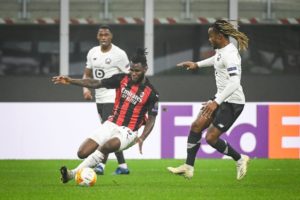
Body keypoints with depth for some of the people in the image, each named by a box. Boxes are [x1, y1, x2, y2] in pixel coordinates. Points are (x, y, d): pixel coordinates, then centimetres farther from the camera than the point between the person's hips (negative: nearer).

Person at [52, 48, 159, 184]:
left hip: (128, 131, -4)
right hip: (111, 125, 4)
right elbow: (95, 83, -2)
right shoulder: (122, 79, -1)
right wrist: (70, 81, -13)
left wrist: (141, 138, -20)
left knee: (106, 147, -34)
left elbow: (151, 119, -4)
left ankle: (73, 173, -29)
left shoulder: (151, 93, -8)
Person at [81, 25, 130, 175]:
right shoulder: (92, 53, 9)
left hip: (112, 98, -7)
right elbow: (87, 74, 16)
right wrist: (86, 89, -3)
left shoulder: (119, 54, -8)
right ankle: (123, 166, 18)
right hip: (99, 99, 7)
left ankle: (101, 165, -17)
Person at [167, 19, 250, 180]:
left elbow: (234, 83, -33)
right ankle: (188, 167, 7)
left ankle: (240, 159, 11)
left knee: (211, 138, -9)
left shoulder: (229, 54, -23)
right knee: (196, 126, 3)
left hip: (232, 102, -10)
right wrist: (197, 64, 40)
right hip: (221, 98, 10)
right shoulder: (221, 49, 7)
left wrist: (216, 102, -37)